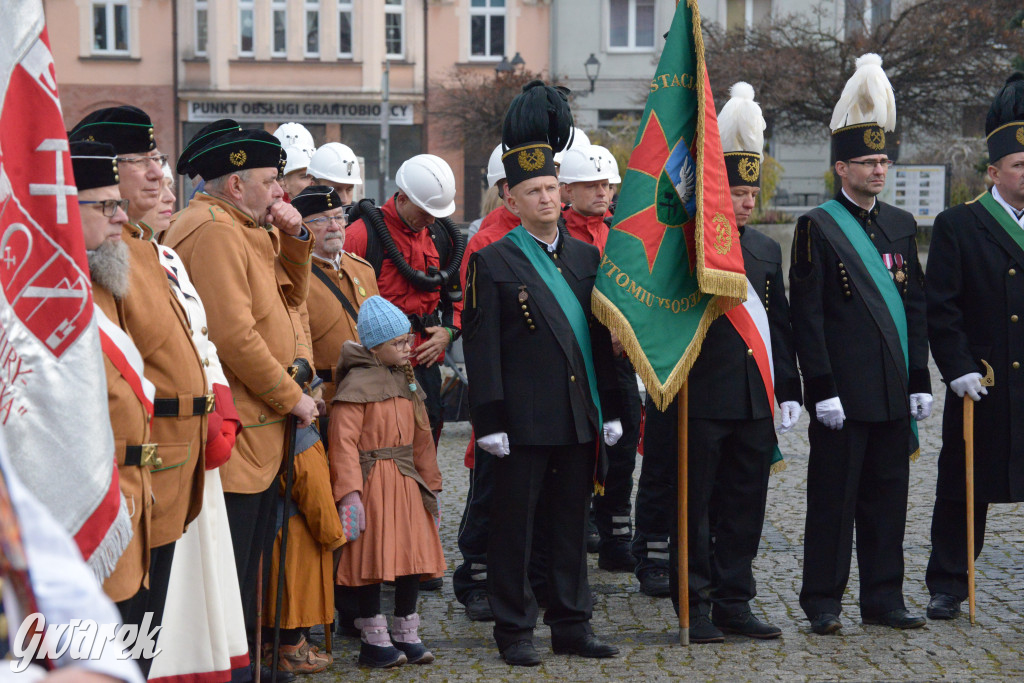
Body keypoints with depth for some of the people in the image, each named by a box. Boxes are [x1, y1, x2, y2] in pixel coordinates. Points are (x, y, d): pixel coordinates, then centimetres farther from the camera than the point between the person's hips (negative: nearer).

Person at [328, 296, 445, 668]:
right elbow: (344, 441, -16)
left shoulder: (406, 381, 14)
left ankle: (406, 634, 21)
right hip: (372, 481, -7)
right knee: (374, 557, -2)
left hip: (406, 481, 7)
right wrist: (349, 493, -22)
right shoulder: (357, 383, -11)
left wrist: (430, 484, 18)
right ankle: (374, 640, 8)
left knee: (413, 552, 9)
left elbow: (421, 438, 19)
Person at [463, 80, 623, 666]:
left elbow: (601, 337, 14)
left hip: (580, 418, 5)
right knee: (515, 525, 2)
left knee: (572, 523, 11)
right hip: (524, 421, -5)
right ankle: (515, 630, 10)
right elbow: (483, 349, -7)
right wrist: (490, 420, -12)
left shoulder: (585, 257, 11)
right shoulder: (493, 263, -4)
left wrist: (611, 409, 10)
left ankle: (572, 624, 20)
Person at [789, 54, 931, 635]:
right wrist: (821, 388, -13)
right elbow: (807, 315, -8)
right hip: (844, 391, -6)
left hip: (894, 391, 6)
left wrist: (920, 381, 9)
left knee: (889, 496, 10)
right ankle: (824, 602, 9)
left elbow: (916, 306, 14)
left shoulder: (902, 226, 13)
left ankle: (883, 598, 18)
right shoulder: (818, 228, -5)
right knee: (833, 497, 1)